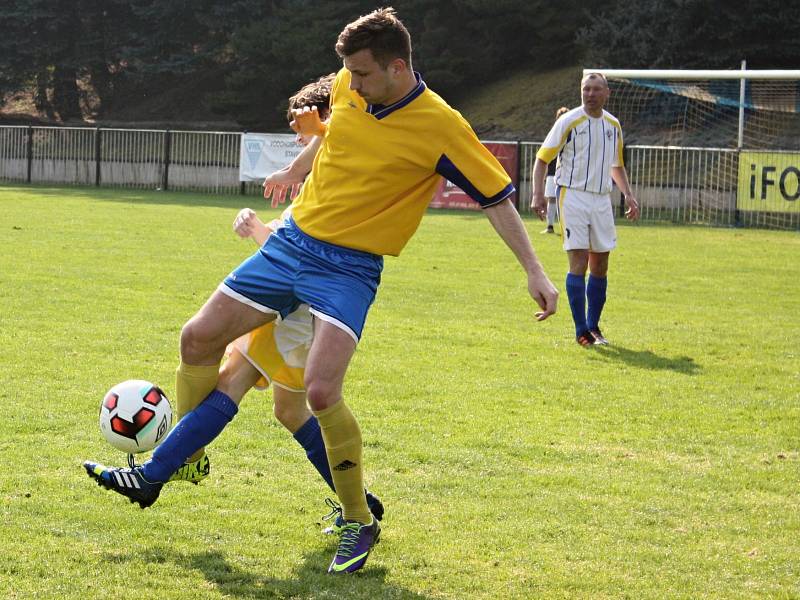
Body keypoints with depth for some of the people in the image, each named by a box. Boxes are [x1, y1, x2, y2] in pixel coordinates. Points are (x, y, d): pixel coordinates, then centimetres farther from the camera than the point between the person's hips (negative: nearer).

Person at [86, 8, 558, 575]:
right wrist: (317, 128, 12)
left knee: (321, 391, -24)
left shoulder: (441, 126, -17)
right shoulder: (348, 89, 0)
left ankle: (360, 523, -4)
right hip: (292, 240, 6)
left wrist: (535, 272, -15)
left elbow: (497, 198, -12)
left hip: (350, 268, -6)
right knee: (198, 339, 5)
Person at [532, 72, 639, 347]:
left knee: (600, 266, 7)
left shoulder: (613, 125, 11)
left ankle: (593, 326, 20)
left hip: (602, 198, 5)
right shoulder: (569, 121, -6)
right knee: (579, 262, -10)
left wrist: (628, 194, 14)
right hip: (573, 197, -5)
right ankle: (582, 331, -6)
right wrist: (538, 194, -16)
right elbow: (542, 158, -5)